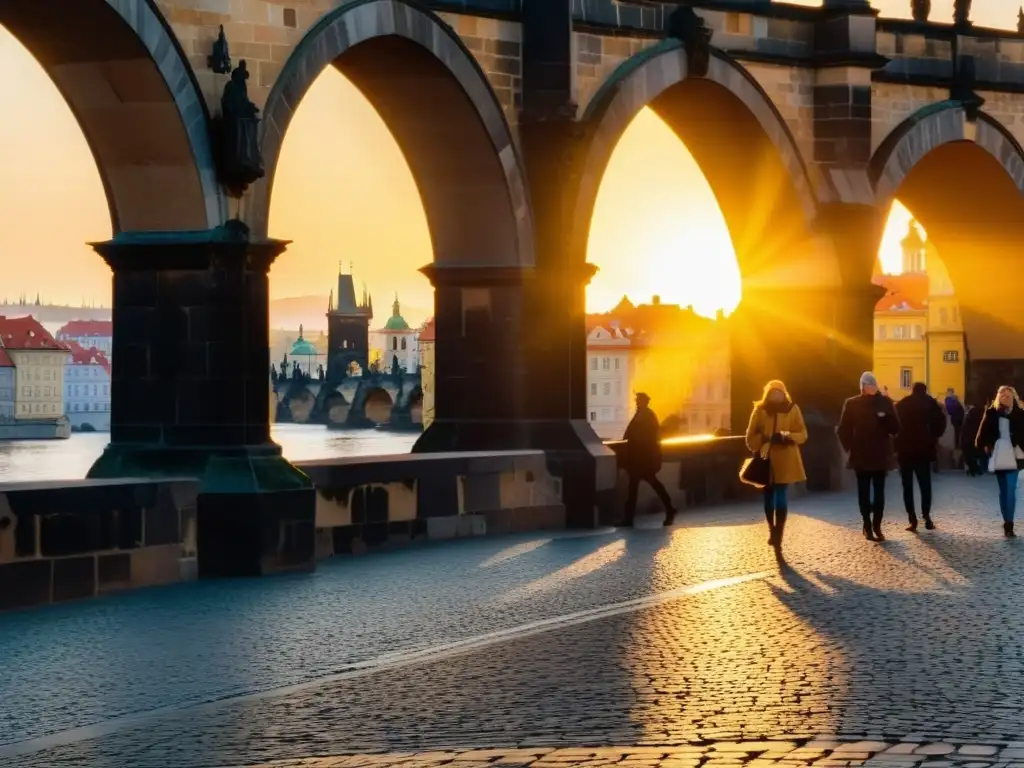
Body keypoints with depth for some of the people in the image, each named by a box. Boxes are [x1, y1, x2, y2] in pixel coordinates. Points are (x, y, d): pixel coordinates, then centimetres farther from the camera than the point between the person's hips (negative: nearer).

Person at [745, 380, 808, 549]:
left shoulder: (792, 409, -2)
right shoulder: (760, 409, -1)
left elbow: (803, 434, -1)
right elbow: (751, 437, 2)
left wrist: (788, 436, -19)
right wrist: (764, 440, -16)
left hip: (785, 461, -2)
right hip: (766, 460, 2)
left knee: (781, 498, -7)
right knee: (768, 496, 12)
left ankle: (777, 535, -4)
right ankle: (773, 530, 33)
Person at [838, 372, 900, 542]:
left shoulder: (885, 402, 2)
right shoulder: (852, 404, 0)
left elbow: (895, 428, -1)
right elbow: (843, 429, 3)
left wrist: (886, 419, -20)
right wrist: (850, 447, -5)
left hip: (880, 455, 0)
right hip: (861, 456, 0)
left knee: (879, 492, 0)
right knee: (864, 492, 4)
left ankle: (876, 526, 4)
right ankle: (867, 526, 11)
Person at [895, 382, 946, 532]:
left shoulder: (901, 405, 6)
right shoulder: (930, 403, 1)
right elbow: (940, 422, -6)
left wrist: (897, 445, 8)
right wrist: (933, 437, 7)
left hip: (904, 450, 1)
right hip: (923, 449, -1)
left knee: (907, 486, 3)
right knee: (925, 485, 7)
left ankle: (912, 519, -5)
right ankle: (926, 516, -7)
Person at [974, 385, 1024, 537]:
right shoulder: (992, 413, 3)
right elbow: (984, 431, 4)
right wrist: (983, 446, -6)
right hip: (998, 456, 3)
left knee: (1010, 490, -11)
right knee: (1003, 491, 11)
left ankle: (1008, 524, -12)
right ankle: (1007, 523, 20)